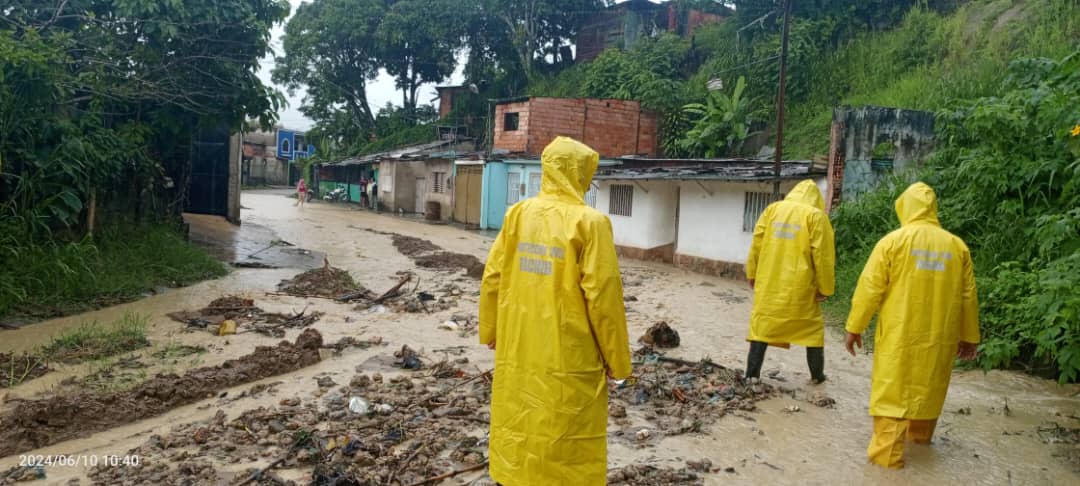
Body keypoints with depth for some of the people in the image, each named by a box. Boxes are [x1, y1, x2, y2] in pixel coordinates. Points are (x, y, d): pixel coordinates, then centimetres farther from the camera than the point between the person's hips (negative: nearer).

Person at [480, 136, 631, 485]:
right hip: (568, 358, -5)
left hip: (516, 351, 5)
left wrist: (489, 331, 20)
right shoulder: (589, 222, -13)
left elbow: (493, 278, 6)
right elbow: (602, 296, -14)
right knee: (566, 442, 8)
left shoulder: (517, 214, 1)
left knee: (516, 429, 19)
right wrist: (617, 359, -3)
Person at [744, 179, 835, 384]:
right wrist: (825, 287, 0)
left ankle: (751, 375, 5)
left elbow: (757, 244, 6)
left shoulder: (772, 209, 6)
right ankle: (817, 375, 25)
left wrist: (752, 274, 14)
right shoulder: (815, 216, -5)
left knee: (762, 326, 8)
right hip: (800, 287, -2)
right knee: (812, 328, 15)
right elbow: (822, 255, -7)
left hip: (768, 283, 2)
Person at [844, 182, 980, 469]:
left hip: (900, 334, -4)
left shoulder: (893, 241, -8)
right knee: (928, 386, 21)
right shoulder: (957, 246, 2)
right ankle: (920, 436, 39)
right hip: (939, 336, 4)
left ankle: (887, 454, -4)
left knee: (892, 390, 0)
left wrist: (854, 327, -1)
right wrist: (969, 336, 19)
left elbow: (870, 288, -9)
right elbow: (968, 296, 9)